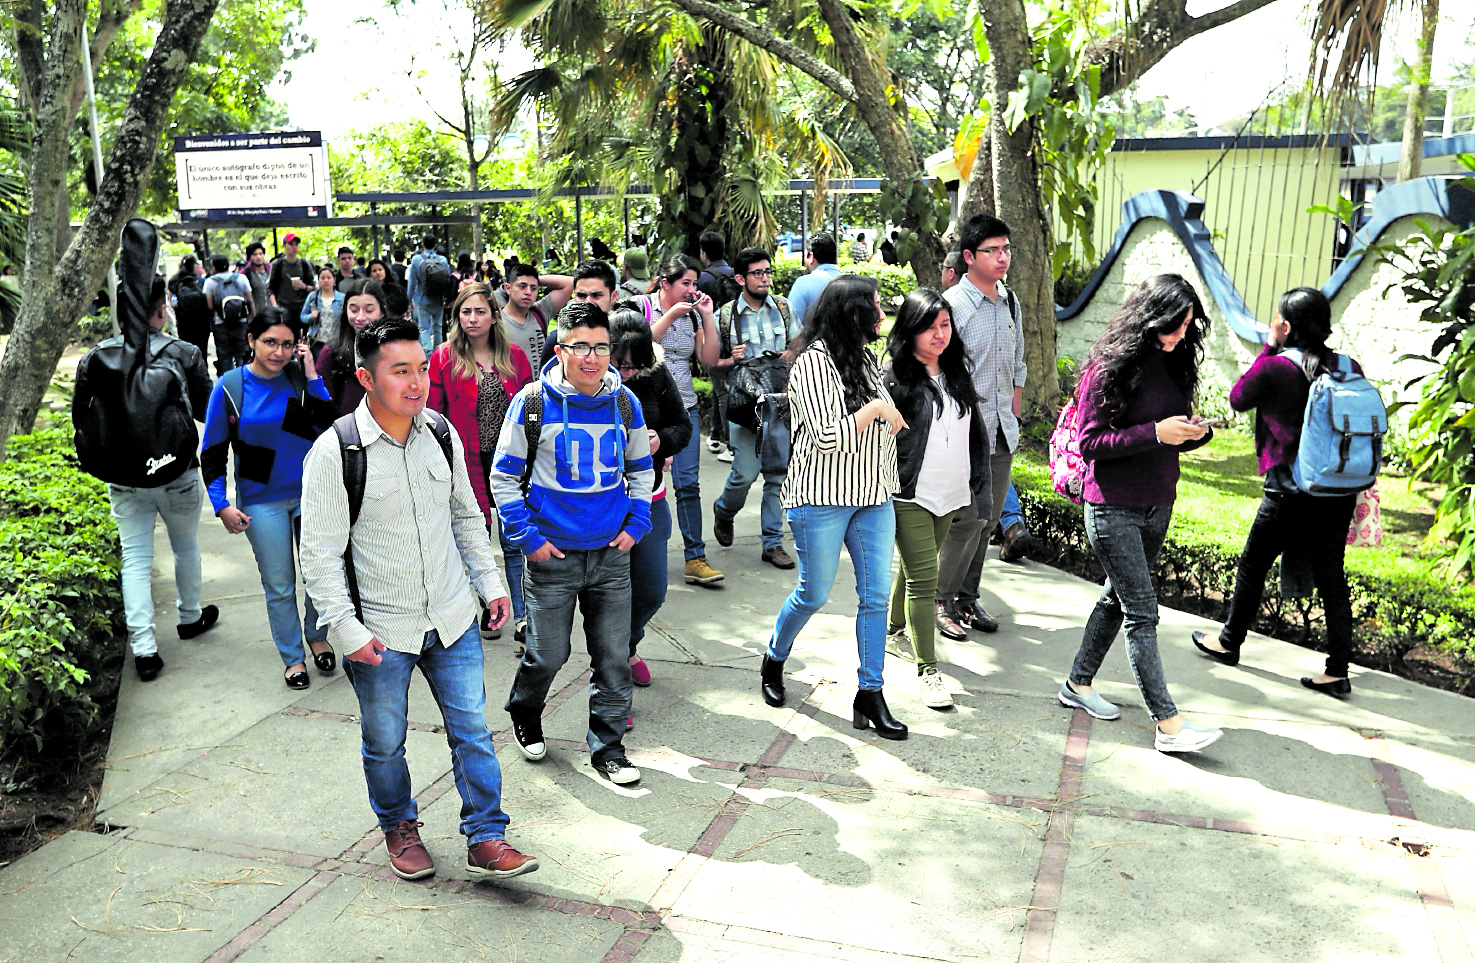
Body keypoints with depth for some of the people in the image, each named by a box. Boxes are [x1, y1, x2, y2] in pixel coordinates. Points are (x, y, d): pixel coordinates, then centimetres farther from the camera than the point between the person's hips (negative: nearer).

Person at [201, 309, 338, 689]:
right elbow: (213, 452, 0)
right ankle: (292, 657, 25)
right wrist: (222, 505, -7)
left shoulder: (300, 378, -4)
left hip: (311, 494, 1)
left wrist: (312, 377, -17)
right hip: (262, 501, -1)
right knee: (279, 585, 7)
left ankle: (317, 637, 37)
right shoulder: (230, 387, -6)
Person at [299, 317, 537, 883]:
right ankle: (399, 827, 39)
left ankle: (485, 840, 21)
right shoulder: (335, 451, -14)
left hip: (452, 619, 3)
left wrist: (490, 582, 10)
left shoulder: (441, 432, 1)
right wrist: (346, 628, -16)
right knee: (385, 742, 14)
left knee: (472, 731, 6)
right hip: (380, 632, -3)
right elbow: (321, 553, -11)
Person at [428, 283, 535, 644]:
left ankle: (522, 618, 5)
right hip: (468, 462, -1)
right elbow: (433, 414, 0)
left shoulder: (514, 357, 6)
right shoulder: (443, 359, 0)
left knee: (514, 541, 0)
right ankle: (490, 609, 23)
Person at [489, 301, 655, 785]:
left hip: (612, 552, 3)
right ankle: (524, 715, 38)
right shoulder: (533, 400, -9)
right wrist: (527, 536, -8)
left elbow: (641, 468, 16)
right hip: (553, 554, -3)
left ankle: (607, 747, 23)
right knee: (547, 655, 6)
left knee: (613, 657, 6)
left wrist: (636, 523, 4)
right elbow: (504, 476, -2)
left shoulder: (624, 402, 2)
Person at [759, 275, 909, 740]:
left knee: (876, 596, 3)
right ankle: (773, 661, 33)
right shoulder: (814, 363, -14)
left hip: (874, 498, 7)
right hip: (822, 497, -7)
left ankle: (870, 696, 12)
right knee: (814, 593, 6)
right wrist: (875, 409, -17)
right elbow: (827, 437, -23)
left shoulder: (868, 360, 12)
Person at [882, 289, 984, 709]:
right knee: (922, 577, -8)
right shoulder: (895, 378, -12)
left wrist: (976, 478, 16)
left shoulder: (957, 373, 9)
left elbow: (972, 430, 17)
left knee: (916, 568, 20)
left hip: (950, 493, 7)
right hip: (910, 496, -6)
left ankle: (895, 632, 41)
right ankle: (927, 670, -3)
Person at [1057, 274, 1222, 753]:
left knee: (1118, 597, 16)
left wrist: (1195, 432, -8)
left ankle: (1078, 683, 31)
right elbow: (1089, 442, -17)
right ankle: (1168, 723, -3)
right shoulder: (1109, 366, -14)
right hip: (1113, 509, -7)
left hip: (1158, 506, 8)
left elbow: (1175, 435, 15)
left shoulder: (1173, 364, 7)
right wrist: (1155, 432, -24)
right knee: (1142, 611, -6)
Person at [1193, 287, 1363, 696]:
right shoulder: (1350, 367, 0)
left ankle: (1229, 642, 30)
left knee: (1253, 564, 13)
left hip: (1290, 491, -5)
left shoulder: (1274, 368, -15)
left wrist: (1268, 348, 4)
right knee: (1331, 575, 10)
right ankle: (1338, 670, 12)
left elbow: (1237, 399, 3)